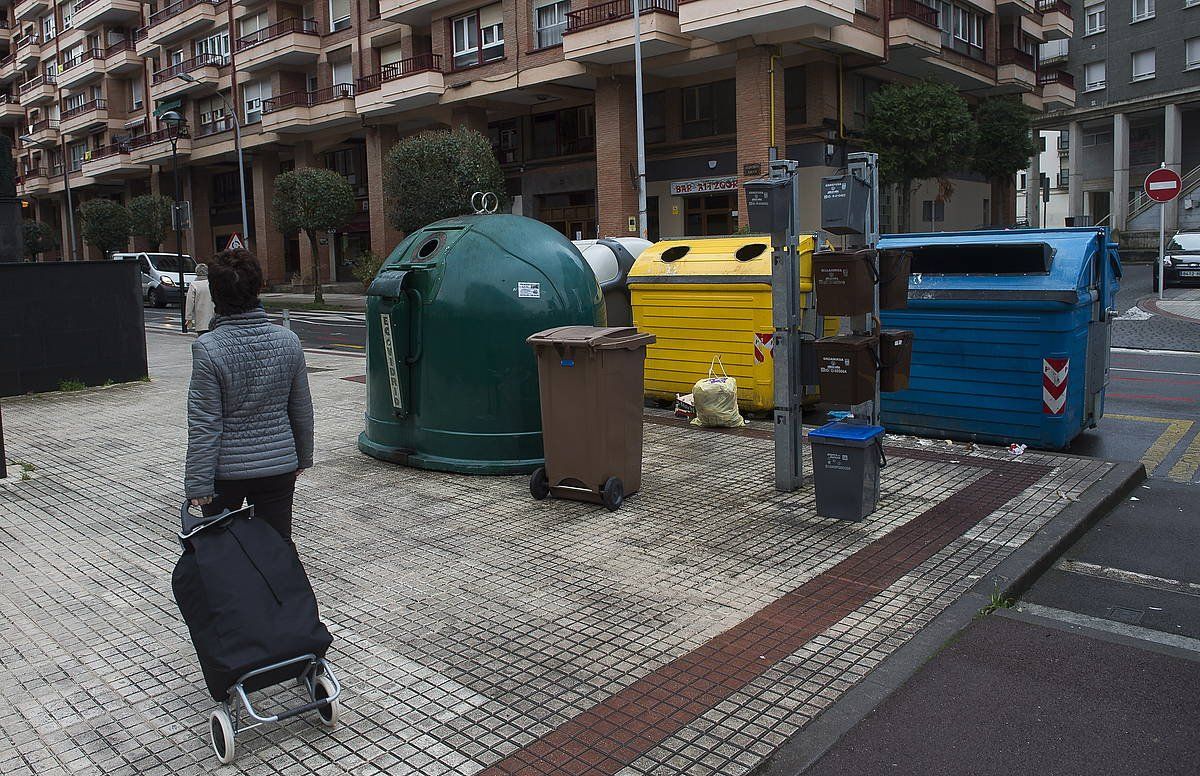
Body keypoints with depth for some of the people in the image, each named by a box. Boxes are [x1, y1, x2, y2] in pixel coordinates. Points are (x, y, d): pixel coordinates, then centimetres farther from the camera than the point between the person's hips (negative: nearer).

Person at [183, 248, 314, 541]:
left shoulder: (208, 348, -16)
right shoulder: (288, 341, -4)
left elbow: (204, 425, -15)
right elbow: (302, 410, 5)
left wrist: (198, 484, -7)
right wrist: (303, 457, 19)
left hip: (226, 470, -3)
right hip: (279, 465, 3)